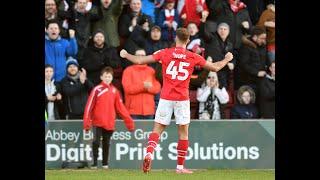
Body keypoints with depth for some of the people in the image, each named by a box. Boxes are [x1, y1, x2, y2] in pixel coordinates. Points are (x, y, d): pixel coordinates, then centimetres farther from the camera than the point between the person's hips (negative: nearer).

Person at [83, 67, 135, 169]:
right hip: (97, 122, -3)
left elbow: (120, 107, 11)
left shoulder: (114, 91, 8)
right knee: (96, 142, -10)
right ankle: (94, 163, -2)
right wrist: (87, 122, -13)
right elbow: (89, 106, -7)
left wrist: (129, 121, 8)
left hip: (110, 123, 3)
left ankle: (105, 163, 20)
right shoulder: (97, 90, -4)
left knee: (106, 143, 10)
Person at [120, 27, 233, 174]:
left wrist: (125, 55, 20)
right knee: (183, 132, 7)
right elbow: (215, 67, 10)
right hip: (182, 99, -1)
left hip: (166, 97, 1)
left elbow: (139, 60, 1)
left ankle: (149, 153, -18)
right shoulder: (193, 57, 0)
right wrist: (227, 59, 30)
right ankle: (180, 166, 7)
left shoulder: (165, 53, 0)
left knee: (157, 129, 6)